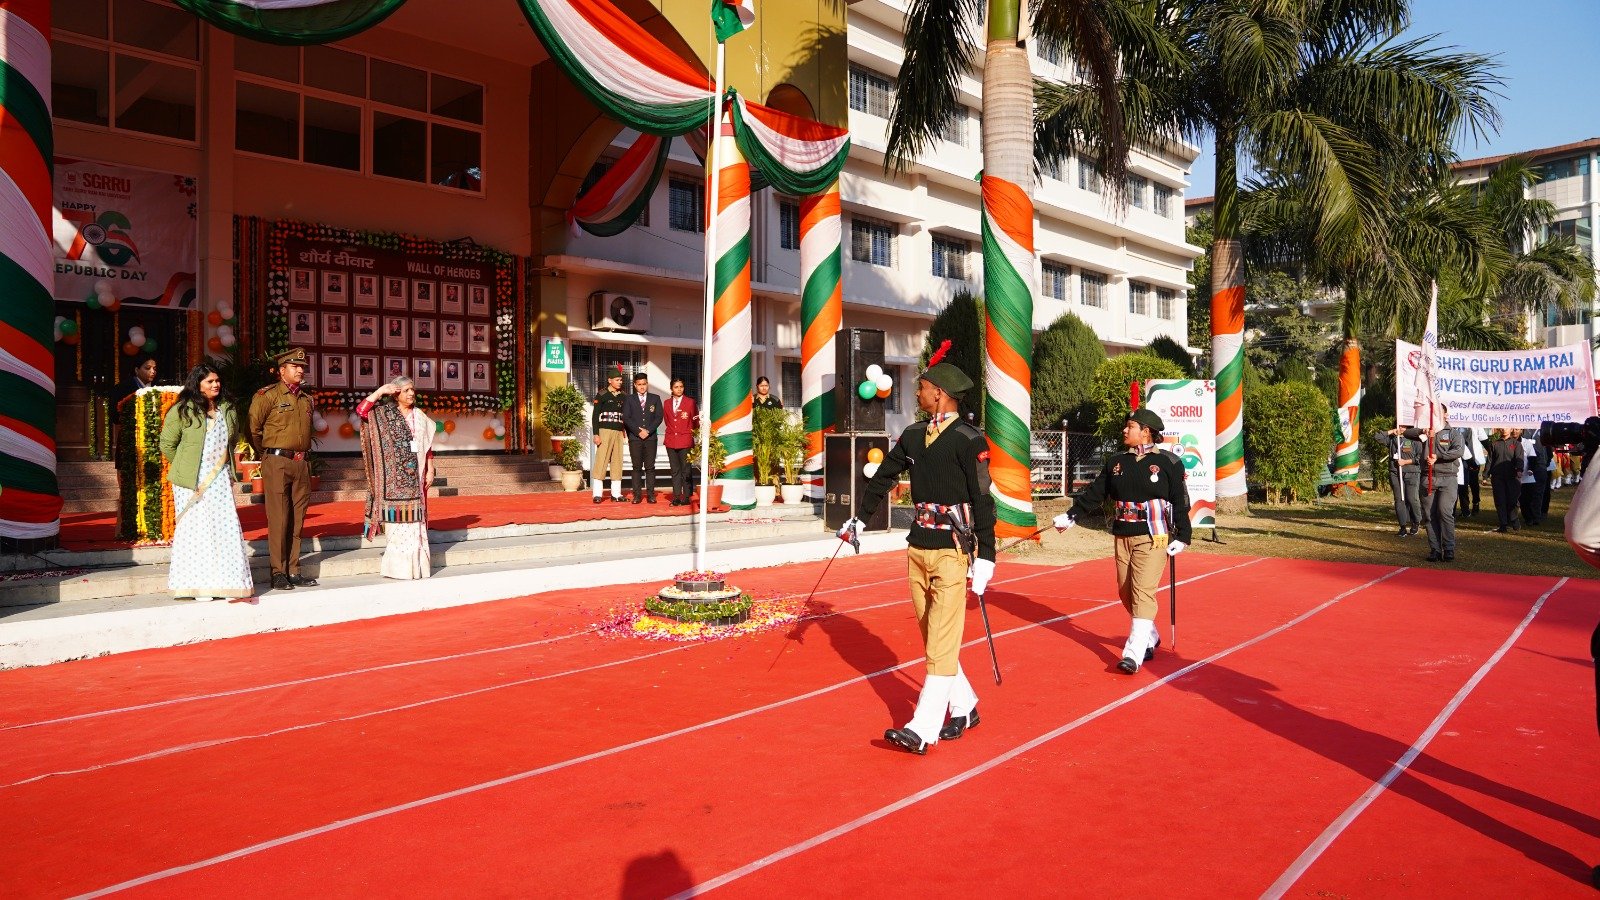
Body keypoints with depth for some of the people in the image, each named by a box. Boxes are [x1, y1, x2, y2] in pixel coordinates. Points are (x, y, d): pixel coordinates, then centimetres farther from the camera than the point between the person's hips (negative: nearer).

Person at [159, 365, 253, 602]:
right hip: (192, 482, -4)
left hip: (220, 479, 4)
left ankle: (227, 581, 9)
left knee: (226, 527, 1)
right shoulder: (182, 411, -5)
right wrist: (184, 468, 4)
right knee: (195, 528, -2)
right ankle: (197, 585, 5)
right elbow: (167, 445, -1)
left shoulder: (226, 409, 11)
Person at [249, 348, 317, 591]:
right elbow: (253, 428, -2)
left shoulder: (307, 399, 15)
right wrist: (265, 455, 6)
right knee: (278, 519, -4)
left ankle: (293, 572, 14)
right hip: (277, 463, -6)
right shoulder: (267, 395, -4)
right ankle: (278, 573, 2)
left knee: (297, 519, 8)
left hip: (302, 464, 6)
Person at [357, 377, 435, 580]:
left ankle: (416, 563, 8)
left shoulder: (420, 416, 12)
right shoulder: (384, 414, 4)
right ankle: (397, 565, 2)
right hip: (393, 474, -3)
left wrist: (430, 470, 6)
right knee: (396, 515, -3)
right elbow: (361, 410, -13)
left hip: (415, 475, 3)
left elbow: (428, 447, 12)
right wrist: (380, 391, -13)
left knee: (413, 516, 3)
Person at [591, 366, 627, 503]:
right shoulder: (602, 395, -1)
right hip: (605, 431, -5)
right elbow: (595, 416, -3)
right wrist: (596, 434, -10)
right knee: (601, 461, -7)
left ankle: (616, 494, 8)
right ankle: (597, 494, -4)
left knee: (617, 462, 4)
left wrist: (625, 430, 7)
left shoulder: (623, 396, 13)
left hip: (619, 432, 5)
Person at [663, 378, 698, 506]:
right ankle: (676, 496, 10)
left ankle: (686, 497, 3)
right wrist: (672, 432, 8)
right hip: (671, 441, 4)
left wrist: (692, 434, 1)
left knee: (685, 470, -1)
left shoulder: (690, 402, 1)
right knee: (675, 470, 7)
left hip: (685, 441, -4)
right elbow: (667, 421, 17)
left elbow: (696, 421, 4)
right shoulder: (667, 403, 11)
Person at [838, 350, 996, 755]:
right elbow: (884, 476, 20)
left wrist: (985, 557, -14)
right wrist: (859, 519, 26)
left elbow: (982, 501, -12)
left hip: (952, 552, -7)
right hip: (918, 548, 7)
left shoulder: (969, 440, -11)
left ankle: (923, 729, -5)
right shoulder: (913, 435, 8)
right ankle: (964, 708, 29)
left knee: (942, 642, -5)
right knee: (933, 638, 14)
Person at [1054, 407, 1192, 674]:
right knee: (1126, 593, 10)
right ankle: (1150, 639, 31)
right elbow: (1094, 493, 12)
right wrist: (1071, 515, 5)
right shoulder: (1116, 462, 10)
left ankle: (1133, 654, -13)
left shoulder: (1168, 463, -4)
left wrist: (1182, 537, -7)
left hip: (1152, 539, -6)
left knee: (1142, 593, -12)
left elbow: (1181, 502, -3)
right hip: (1122, 538, 6)